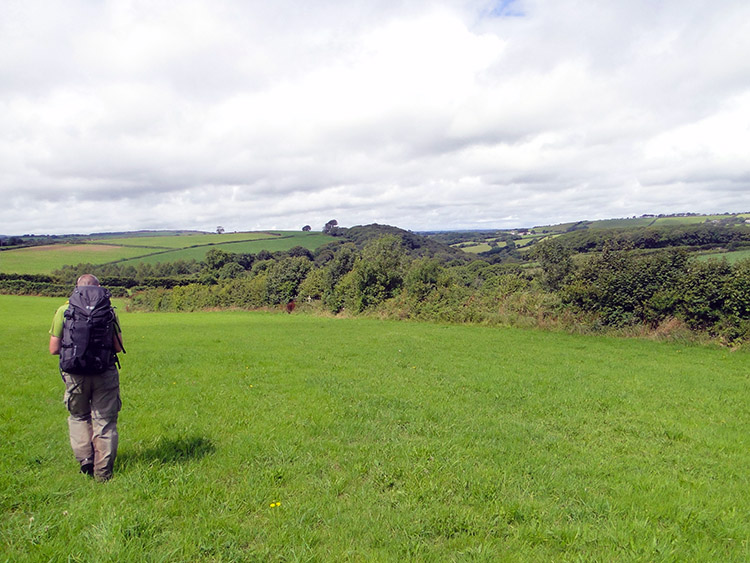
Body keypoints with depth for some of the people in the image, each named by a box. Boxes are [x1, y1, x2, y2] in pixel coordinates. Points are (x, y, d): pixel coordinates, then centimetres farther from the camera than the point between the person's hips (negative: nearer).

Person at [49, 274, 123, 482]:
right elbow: (118, 346, 0)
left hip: (75, 373, 1)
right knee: (105, 421, 8)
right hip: (105, 373, -1)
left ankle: (86, 462, 15)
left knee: (79, 417, 22)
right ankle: (103, 472, 11)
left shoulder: (64, 311, 0)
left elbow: (54, 349, 1)